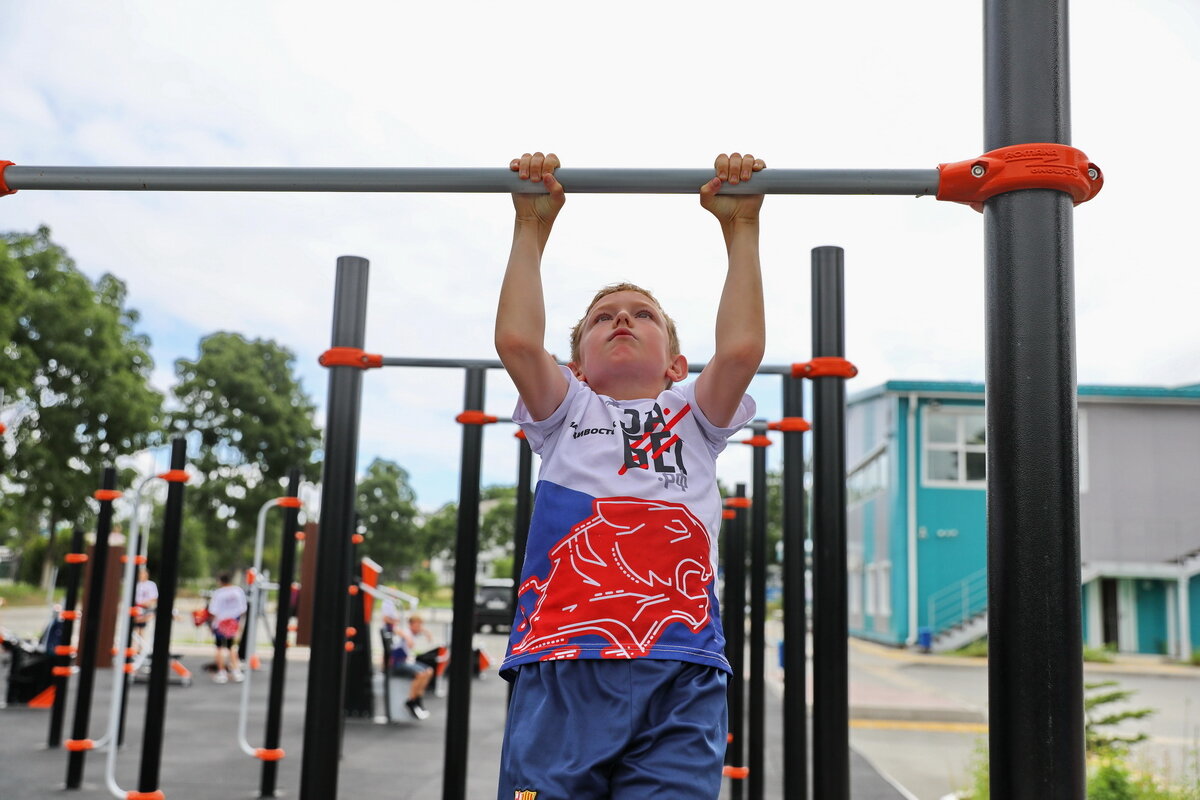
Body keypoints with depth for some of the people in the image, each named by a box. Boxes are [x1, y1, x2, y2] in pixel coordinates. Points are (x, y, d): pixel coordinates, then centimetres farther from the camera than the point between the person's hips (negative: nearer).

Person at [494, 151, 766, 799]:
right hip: (562, 668, 0)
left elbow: (741, 349, 7)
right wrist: (532, 226, 12)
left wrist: (741, 228, 10)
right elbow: (517, 340, 6)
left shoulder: (694, 418, 25)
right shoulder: (565, 413, 23)